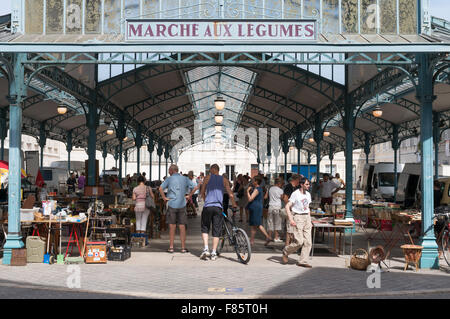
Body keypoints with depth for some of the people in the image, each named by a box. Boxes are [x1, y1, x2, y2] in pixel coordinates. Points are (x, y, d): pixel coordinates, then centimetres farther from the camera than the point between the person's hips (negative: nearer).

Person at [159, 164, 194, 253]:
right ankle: (183, 247, 5)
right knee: (182, 227, 4)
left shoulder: (169, 179, -1)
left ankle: (171, 247, 6)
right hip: (182, 205, 1)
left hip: (172, 205, -1)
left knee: (172, 227, 6)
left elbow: (160, 188, -12)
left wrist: (164, 198, -3)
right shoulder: (185, 179, 6)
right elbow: (194, 187, 2)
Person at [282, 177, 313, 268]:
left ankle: (303, 261, 3)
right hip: (298, 217, -7)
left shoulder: (308, 194, 14)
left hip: (306, 217, 7)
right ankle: (286, 252, 12)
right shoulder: (295, 194, -7)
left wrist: (310, 221, 16)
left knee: (308, 242, -1)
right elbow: (287, 207, -11)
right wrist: (291, 220, -19)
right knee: (299, 241, -12)